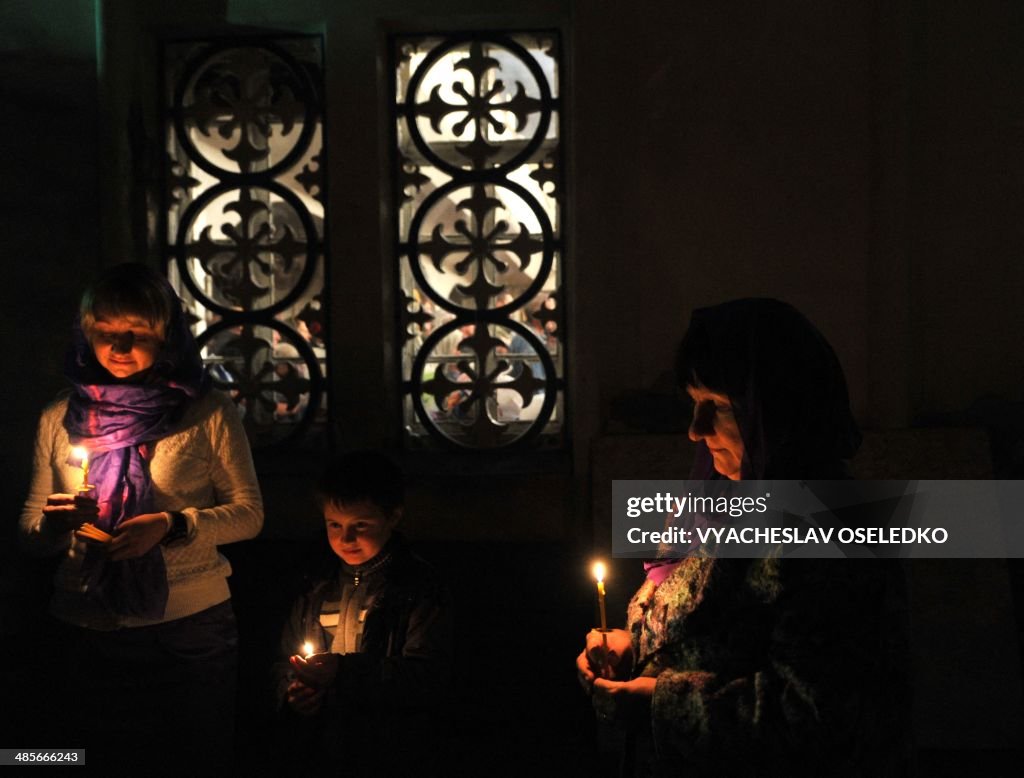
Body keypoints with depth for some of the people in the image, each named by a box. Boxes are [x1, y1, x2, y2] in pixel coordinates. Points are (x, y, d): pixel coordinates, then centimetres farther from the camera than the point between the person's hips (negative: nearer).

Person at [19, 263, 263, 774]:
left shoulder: (208, 413, -3)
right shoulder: (59, 420, 5)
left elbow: (249, 513, -3)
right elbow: (30, 535, 7)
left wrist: (172, 525, -19)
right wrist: (53, 525, -17)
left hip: (191, 629, -2)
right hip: (88, 633, 2)